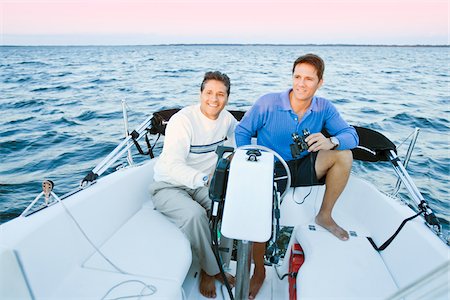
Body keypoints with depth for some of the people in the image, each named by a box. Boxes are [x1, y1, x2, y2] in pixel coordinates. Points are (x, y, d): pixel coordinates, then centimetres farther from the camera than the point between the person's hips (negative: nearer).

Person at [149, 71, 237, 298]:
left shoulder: (227, 119, -1)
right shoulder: (183, 120, -22)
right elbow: (173, 165, -33)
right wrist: (205, 179, -49)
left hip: (201, 185, 6)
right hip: (169, 186, -5)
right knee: (195, 214, -33)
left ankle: (212, 268, -1)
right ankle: (211, 270, -5)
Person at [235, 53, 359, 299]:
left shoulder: (324, 108, -4)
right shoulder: (268, 103, -13)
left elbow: (351, 135, -9)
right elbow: (242, 131, -5)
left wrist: (331, 142, -33)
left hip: (304, 168, 4)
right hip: (271, 169, -3)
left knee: (344, 155, -18)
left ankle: (325, 216, 2)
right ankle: (259, 272, 0)